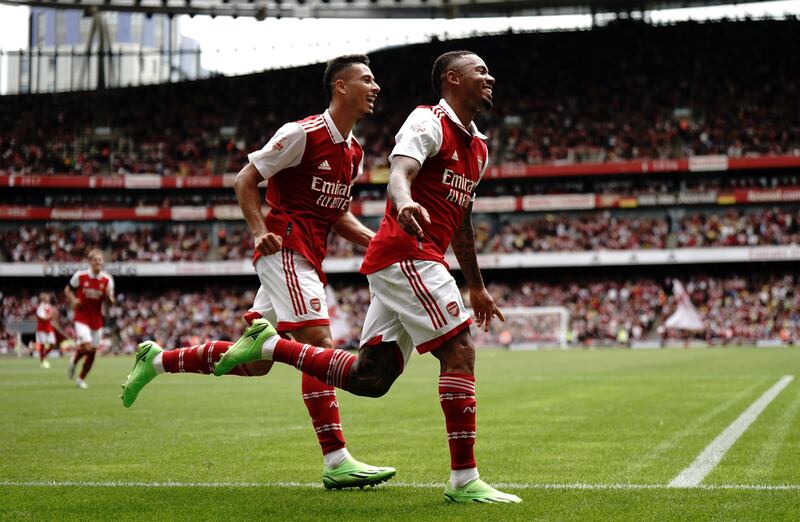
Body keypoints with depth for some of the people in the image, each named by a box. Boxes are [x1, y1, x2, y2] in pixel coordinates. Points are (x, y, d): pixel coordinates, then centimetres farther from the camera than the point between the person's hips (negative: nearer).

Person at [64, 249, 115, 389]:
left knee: (93, 352, 8)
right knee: (87, 347, -21)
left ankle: (81, 378, 27)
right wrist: (73, 300, -13)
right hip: (82, 318, -4)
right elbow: (67, 289, 6)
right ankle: (74, 361, 12)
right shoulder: (80, 276, -10)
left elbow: (110, 303, 3)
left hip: (97, 320, 4)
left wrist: (108, 296, -20)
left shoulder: (107, 280, -4)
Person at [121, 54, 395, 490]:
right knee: (319, 344, -17)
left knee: (255, 361, 10)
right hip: (286, 251, -9)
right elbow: (245, 180, -6)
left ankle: (157, 360, 25)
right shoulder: (304, 133, -10)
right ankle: (337, 462, -19)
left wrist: (371, 239, 8)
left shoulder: (353, 152, 15)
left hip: (307, 259, 9)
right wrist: (260, 231, -17)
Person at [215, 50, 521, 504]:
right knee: (460, 352, -13)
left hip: (405, 262, 9)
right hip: (407, 253, -9)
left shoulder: (478, 147, 22)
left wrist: (477, 287, 34)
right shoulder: (429, 122, -5)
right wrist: (404, 201, -48)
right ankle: (464, 480, -10)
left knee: (369, 377, 6)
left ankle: (269, 344, 15)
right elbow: (401, 169, -25)